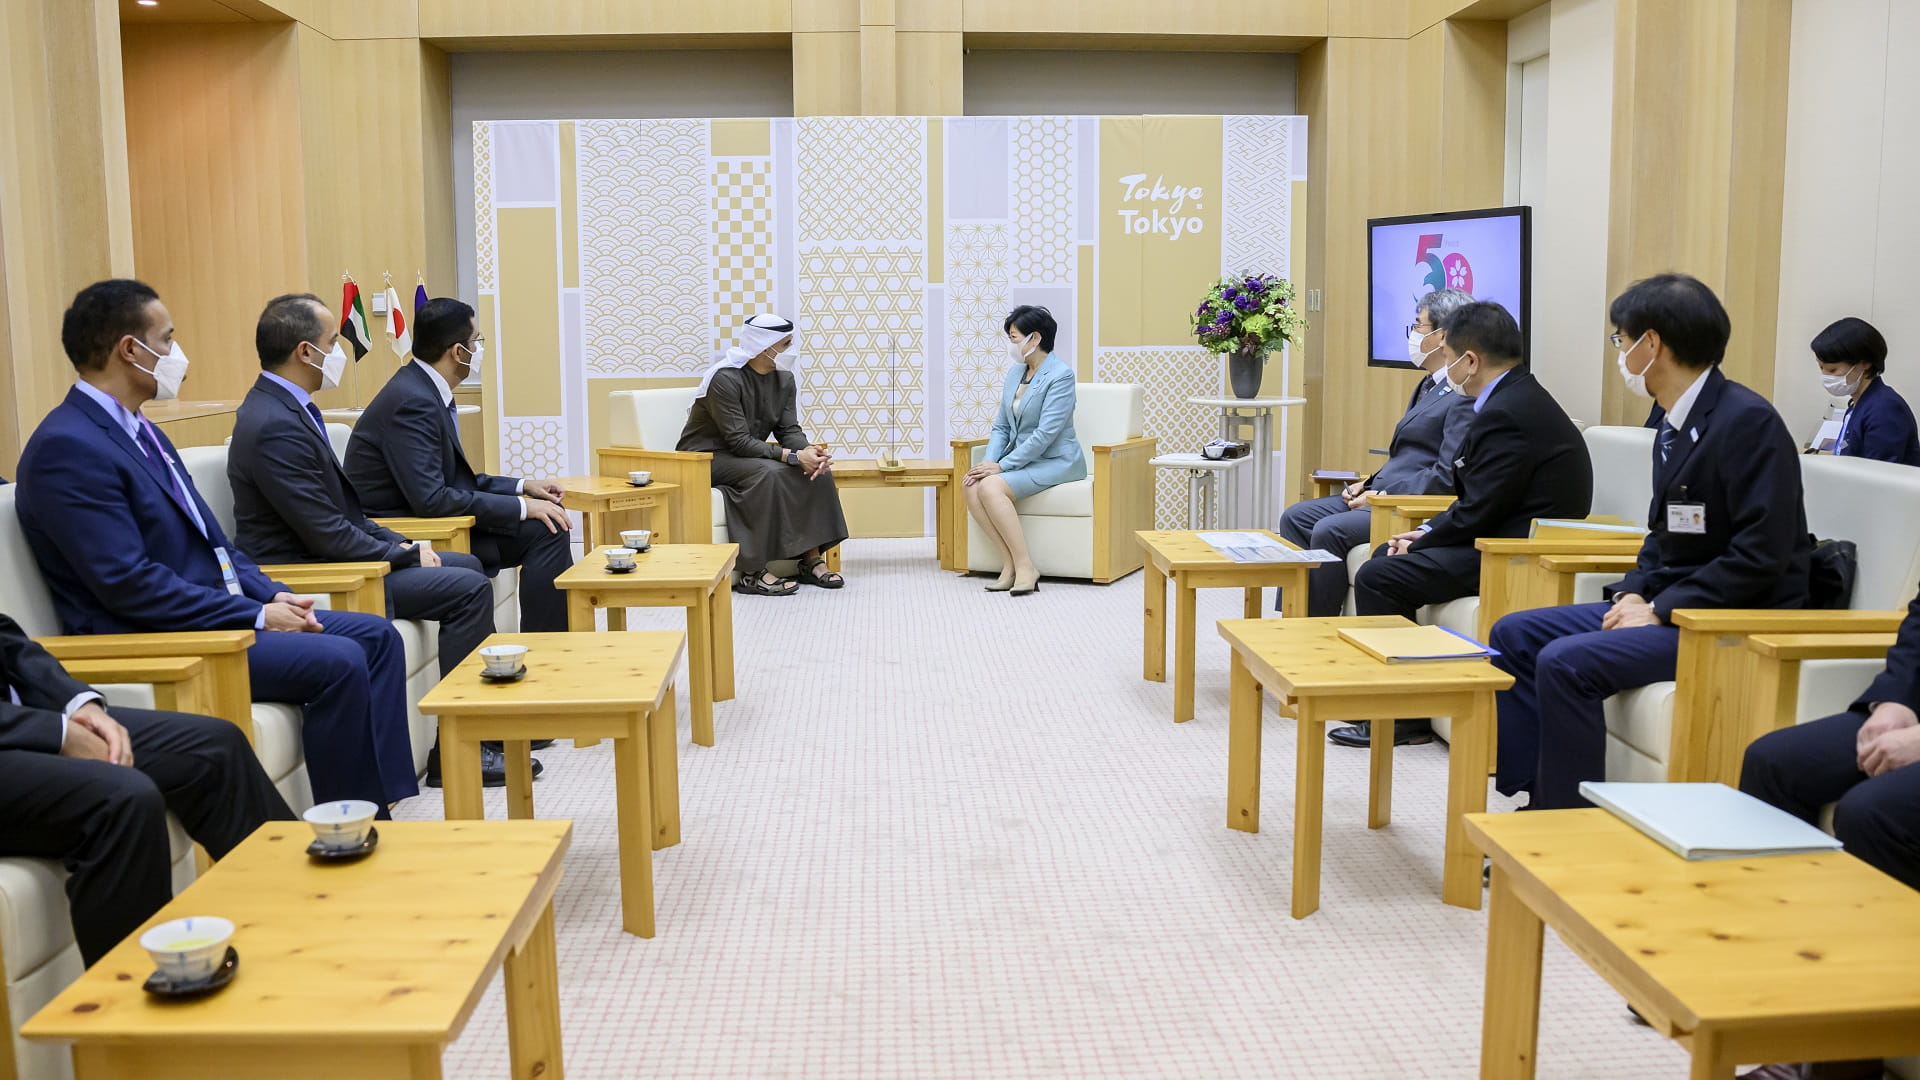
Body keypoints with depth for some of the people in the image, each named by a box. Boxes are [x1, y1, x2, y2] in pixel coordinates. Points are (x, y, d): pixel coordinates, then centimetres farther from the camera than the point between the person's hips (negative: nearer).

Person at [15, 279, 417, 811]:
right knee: (338, 662, -24)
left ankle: (382, 817, -1)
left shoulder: (139, 431, 15)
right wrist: (257, 616, -18)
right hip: (152, 643, -10)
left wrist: (273, 595, 2)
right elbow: (129, 584, -22)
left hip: (217, 611, 10)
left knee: (376, 636, 2)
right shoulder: (67, 448, -16)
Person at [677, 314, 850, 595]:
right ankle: (754, 573, -34)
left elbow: (789, 430, -3)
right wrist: (793, 456, -34)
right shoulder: (725, 379, -21)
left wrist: (809, 450, -27)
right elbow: (738, 440, -27)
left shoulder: (783, 380, 3)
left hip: (747, 457, 8)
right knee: (768, 473, -36)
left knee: (816, 470, -15)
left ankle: (811, 558, -12)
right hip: (706, 458, -7)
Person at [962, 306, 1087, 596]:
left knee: (991, 487, -29)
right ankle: (1010, 563, -16)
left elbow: (1045, 434, -20)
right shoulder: (1015, 373, 11)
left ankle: (1025, 566, -22)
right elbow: (1001, 426, 12)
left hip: (1056, 461, -7)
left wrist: (1001, 465, -21)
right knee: (970, 485, -20)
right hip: (1021, 460, 7)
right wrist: (988, 462, -7)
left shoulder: (1060, 374, -14)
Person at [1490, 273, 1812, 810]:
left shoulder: (1748, 421, -18)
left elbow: (1762, 554, -22)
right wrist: (1634, 592, 2)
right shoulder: (1674, 426, 12)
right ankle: (1539, 796, 4)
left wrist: (1662, 610, -19)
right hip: (1670, 604, 10)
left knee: (1565, 662, -25)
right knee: (1514, 635, 4)